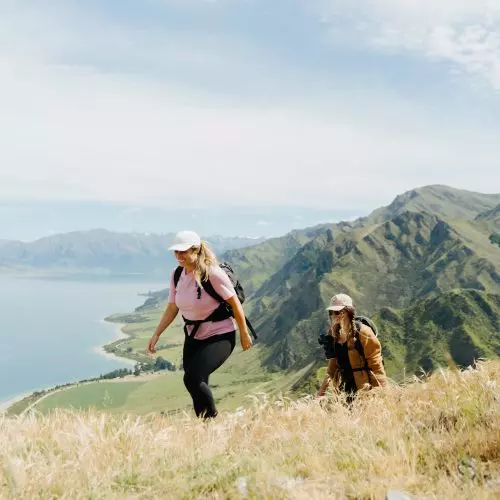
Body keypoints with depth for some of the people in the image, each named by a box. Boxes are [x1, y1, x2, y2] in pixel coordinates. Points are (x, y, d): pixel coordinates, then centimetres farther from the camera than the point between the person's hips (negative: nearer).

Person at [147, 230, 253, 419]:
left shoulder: (212, 274, -21)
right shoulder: (177, 275, -1)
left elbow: (235, 303, -14)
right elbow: (172, 308, 9)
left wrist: (244, 334, -8)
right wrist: (156, 334, 4)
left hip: (220, 336, -7)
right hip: (193, 336, 7)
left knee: (193, 378, -20)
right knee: (197, 385, 8)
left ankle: (213, 418, 4)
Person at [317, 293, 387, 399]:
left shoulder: (362, 332, -15)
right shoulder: (334, 333, 5)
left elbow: (375, 361, -13)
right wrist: (323, 387, 7)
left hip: (366, 387, -6)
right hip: (346, 387, 6)